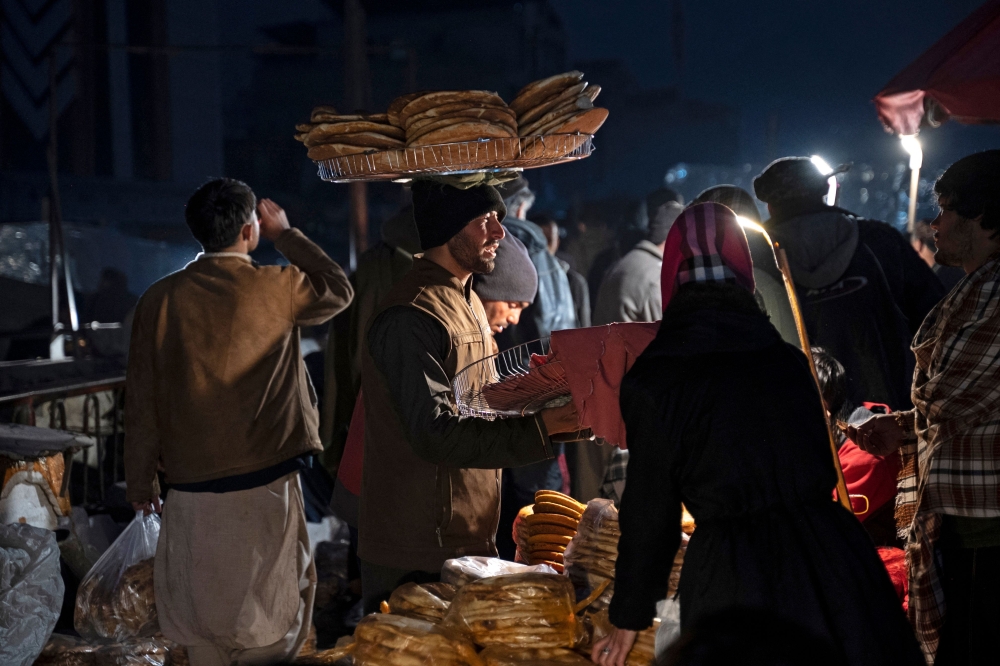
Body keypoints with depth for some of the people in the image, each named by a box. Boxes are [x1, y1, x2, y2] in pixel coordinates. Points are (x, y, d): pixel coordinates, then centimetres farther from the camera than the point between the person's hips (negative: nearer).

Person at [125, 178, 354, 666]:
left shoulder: (160, 300, -2)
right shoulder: (276, 288, -8)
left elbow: (142, 396, 2)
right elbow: (338, 291, 13)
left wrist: (140, 480, 13)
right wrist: (285, 234, 19)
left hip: (191, 485, 3)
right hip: (265, 483, -2)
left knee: (202, 612, 14)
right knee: (267, 622, 8)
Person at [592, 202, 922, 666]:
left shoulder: (653, 379, -6)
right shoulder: (788, 358, 7)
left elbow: (650, 506, -2)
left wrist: (629, 619, 8)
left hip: (735, 573, -4)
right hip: (831, 550, 4)